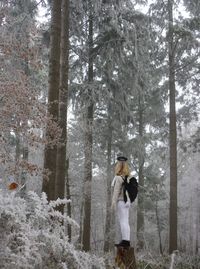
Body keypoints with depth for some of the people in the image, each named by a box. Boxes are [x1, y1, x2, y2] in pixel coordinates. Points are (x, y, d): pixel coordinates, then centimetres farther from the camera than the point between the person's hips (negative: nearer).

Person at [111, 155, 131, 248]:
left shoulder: (119, 177, -13)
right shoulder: (128, 177, 11)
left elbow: (116, 191, -17)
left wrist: (113, 203, -17)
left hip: (120, 201, -8)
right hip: (127, 201, 8)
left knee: (123, 222, -7)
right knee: (125, 222, 8)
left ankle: (125, 241, -8)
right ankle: (126, 241, 8)